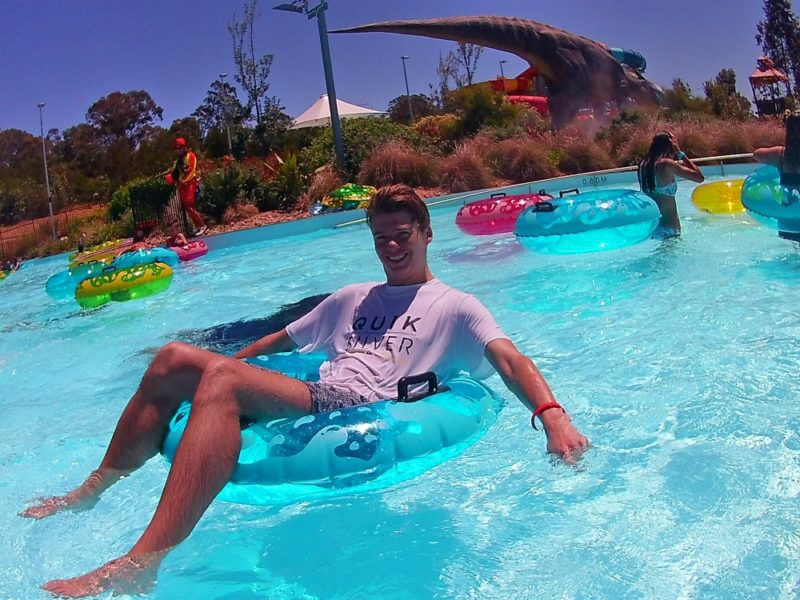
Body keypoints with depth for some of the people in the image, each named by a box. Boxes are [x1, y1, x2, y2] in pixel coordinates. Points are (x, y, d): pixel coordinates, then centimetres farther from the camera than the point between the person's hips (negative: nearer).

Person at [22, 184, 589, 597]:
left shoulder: (456, 307, 10)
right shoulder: (352, 298, 29)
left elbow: (510, 359, -6)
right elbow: (282, 340, 36)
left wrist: (552, 415, -25)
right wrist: (220, 364, 34)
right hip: (315, 399, 7)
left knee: (221, 380, -30)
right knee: (175, 359, -6)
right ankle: (91, 490, 7)